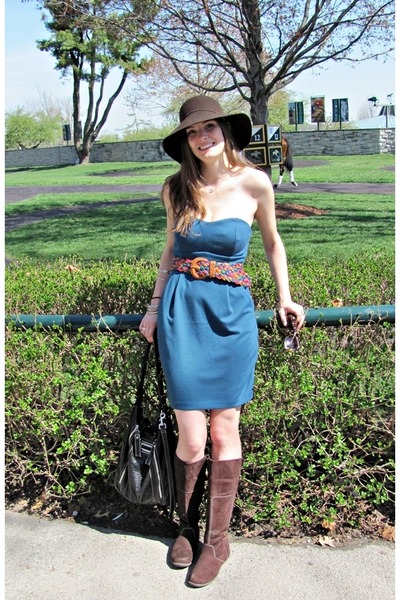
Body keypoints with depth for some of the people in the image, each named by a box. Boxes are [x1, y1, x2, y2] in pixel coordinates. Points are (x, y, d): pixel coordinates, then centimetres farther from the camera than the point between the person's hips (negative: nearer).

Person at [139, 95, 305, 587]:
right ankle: (186, 527, 26)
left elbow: (272, 242, 13)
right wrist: (154, 305, 11)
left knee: (224, 430, 5)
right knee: (192, 438, -1)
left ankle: (216, 540, 22)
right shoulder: (176, 188, 2)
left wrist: (285, 297, 9)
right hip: (182, 313, 1)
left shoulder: (255, 184, -2)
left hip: (232, 315, 0)